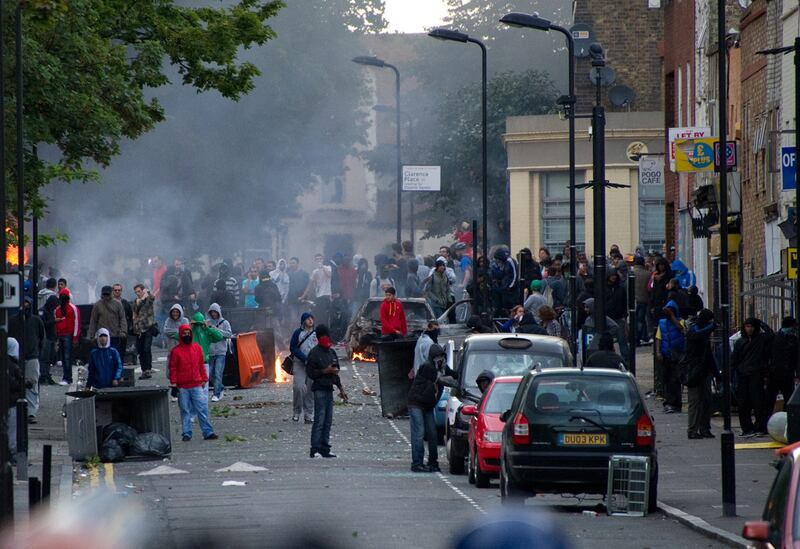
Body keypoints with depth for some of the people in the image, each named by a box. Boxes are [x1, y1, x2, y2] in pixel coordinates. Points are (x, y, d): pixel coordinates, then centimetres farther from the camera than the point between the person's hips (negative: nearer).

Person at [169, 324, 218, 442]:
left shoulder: (197, 348, 8)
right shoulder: (176, 351, 0)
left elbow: (201, 365, 15)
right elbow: (173, 368, 1)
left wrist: (204, 379, 12)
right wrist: (173, 382, -4)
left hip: (196, 385, 2)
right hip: (183, 387, -2)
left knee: (202, 409, -1)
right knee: (185, 411, 4)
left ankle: (208, 432, 0)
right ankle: (186, 433, 10)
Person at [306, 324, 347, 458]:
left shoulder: (332, 352, 16)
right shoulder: (314, 353, -6)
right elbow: (311, 373, -10)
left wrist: (341, 389, 25)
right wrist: (325, 371, -19)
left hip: (329, 389, 7)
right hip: (319, 389, -7)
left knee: (328, 421, 7)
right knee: (319, 420, -11)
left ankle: (325, 449, 11)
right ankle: (314, 449, -12)